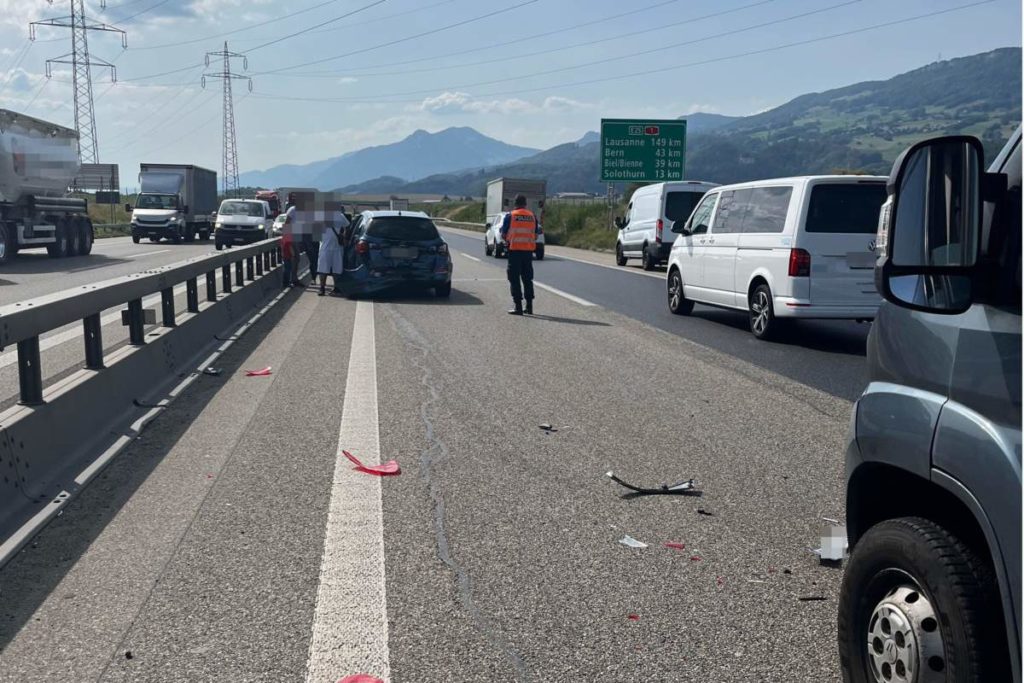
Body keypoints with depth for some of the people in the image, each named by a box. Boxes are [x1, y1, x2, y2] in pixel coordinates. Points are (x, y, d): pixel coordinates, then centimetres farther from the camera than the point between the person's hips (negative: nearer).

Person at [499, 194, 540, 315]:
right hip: (528, 250, 4)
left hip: (514, 250, -4)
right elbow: (535, 236, 9)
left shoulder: (510, 216, -4)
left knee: (514, 278, 2)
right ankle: (529, 306, 13)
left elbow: (503, 235, -2)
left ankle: (517, 306, -2)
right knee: (527, 278, 12)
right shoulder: (532, 216, 7)